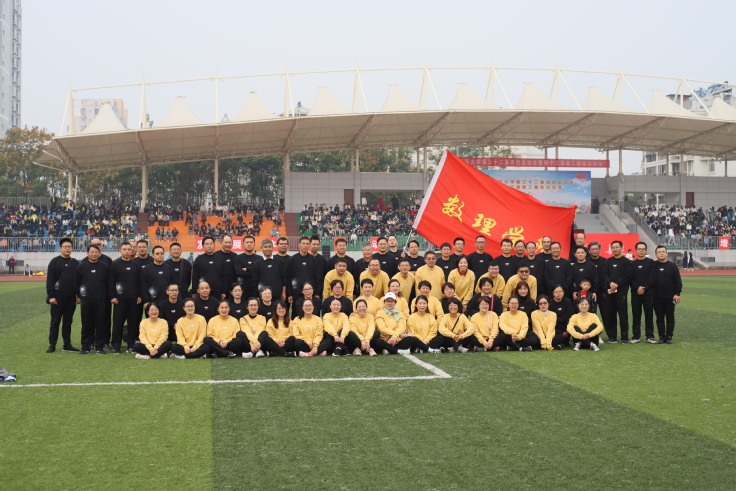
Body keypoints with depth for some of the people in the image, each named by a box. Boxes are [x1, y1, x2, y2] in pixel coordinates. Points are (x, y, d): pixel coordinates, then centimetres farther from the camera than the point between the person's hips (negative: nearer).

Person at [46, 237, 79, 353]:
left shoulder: (75, 263, 10)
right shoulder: (54, 262, -2)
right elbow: (50, 280, -6)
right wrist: (51, 296, -12)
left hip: (71, 298, 3)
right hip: (57, 298, -3)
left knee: (68, 322, 9)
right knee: (55, 322, 1)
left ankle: (67, 344, 14)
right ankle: (52, 345, 7)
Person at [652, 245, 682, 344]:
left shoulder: (672, 266, 3)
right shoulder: (653, 266, 4)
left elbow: (678, 280, 2)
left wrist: (677, 293, -5)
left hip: (670, 297, 0)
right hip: (657, 298, 0)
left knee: (670, 317, 5)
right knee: (659, 318, 6)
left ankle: (669, 337, 12)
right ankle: (661, 336, 12)